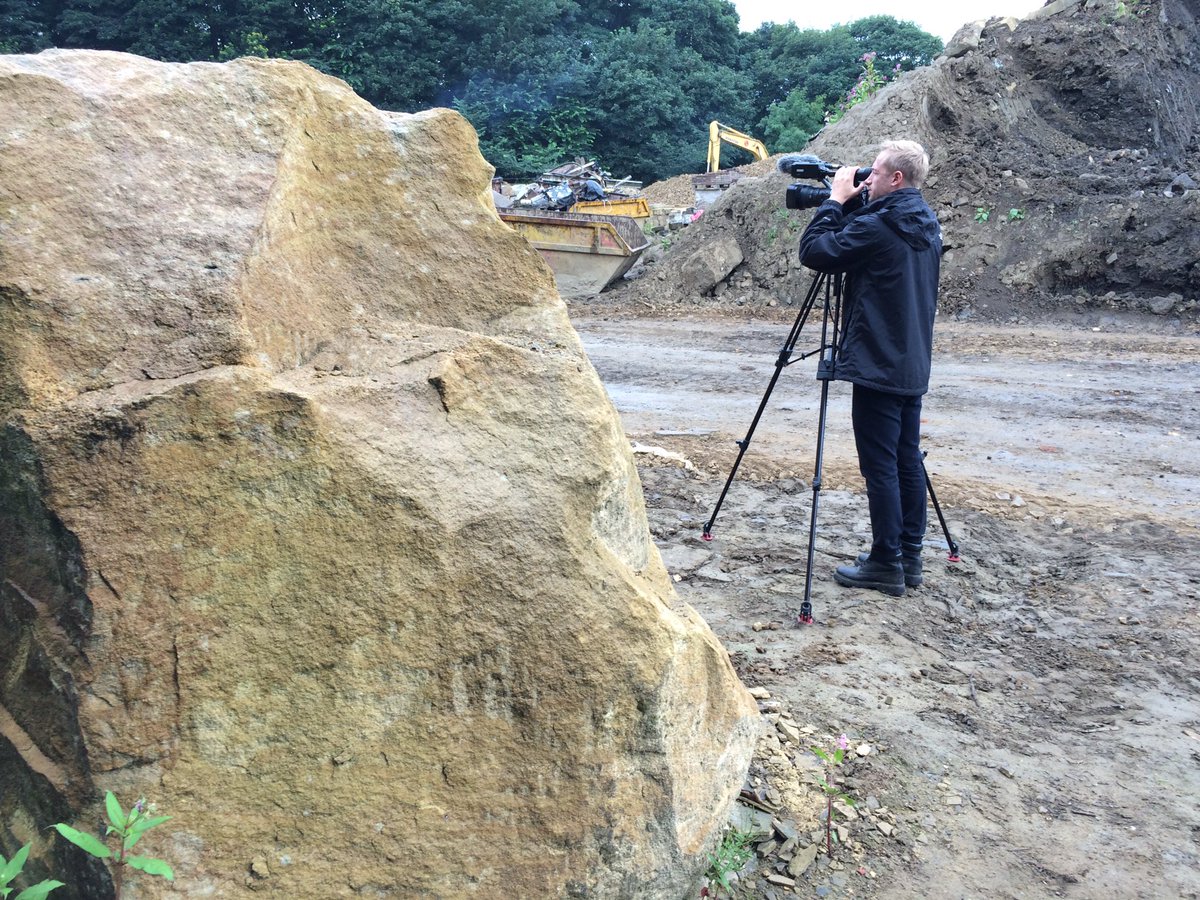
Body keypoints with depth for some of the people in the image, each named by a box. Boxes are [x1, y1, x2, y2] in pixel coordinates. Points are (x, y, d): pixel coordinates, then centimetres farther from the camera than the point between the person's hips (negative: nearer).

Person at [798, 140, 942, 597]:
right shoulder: (928, 226, 11)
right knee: (907, 461, 13)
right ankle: (909, 557, 21)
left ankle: (886, 564, 4)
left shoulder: (877, 225, -17)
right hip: (913, 366, 9)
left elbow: (814, 251, -13)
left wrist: (836, 200, -2)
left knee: (880, 466, -3)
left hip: (877, 367, -9)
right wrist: (850, 205, 13)